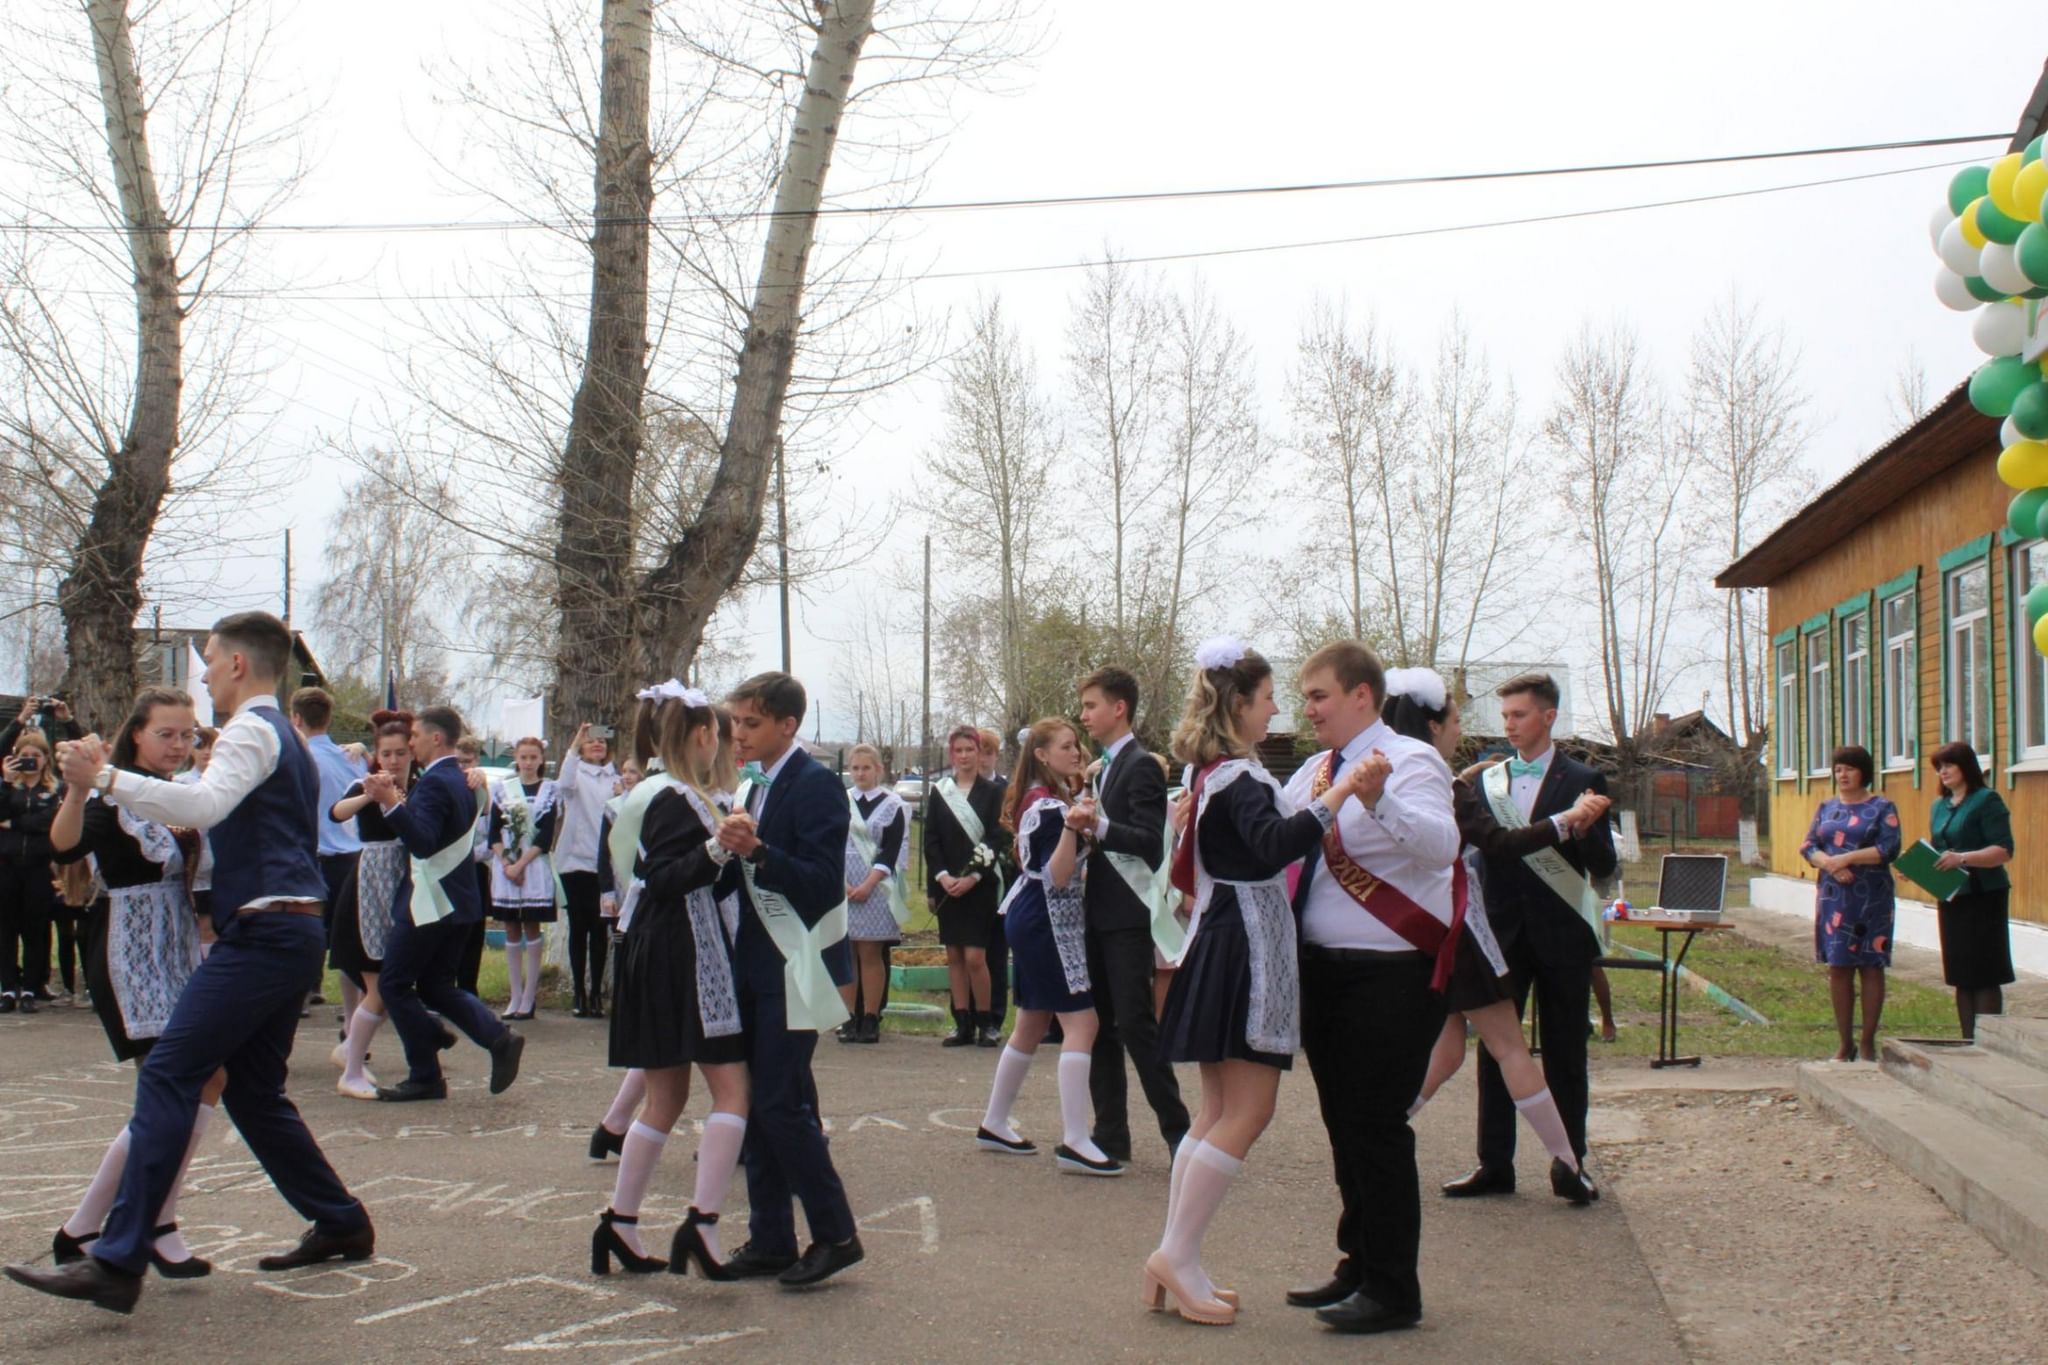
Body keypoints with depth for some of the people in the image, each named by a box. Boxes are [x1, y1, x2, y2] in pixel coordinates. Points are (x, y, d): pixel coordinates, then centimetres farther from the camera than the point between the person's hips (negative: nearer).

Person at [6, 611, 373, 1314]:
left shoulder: (252, 731, -8)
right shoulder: (285, 739, 23)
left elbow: (205, 805, -26)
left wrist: (105, 778, -25)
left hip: (262, 933, -10)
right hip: (293, 933, 10)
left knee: (168, 1076, -13)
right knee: (253, 1091, 17)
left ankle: (118, 1262, -17)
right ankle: (340, 1222, 22)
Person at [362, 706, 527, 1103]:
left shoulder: (434, 782, -18)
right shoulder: (461, 780, 14)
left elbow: (422, 843, -29)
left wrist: (391, 802, -36)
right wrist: (398, 801, 18)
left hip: (430, 903, -10)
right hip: (457, 902, 10)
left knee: (394, 984, 1)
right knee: (435, 986, 16)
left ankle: (425, 1077, 3)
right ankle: (499, 1038, 1)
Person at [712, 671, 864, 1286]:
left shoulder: (815, 786, -12)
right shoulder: (751, 786, 13)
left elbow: (824, 883, -20)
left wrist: (757, 850, -30)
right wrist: (726, 854, -4)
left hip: (795, 967, -9)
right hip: (754, 963, 9)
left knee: (781, 1103, -9)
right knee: (759, 1103, 11)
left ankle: (835, 1234, 3)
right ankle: (769, 1240, 19)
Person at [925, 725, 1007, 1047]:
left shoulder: (991, 792, 1)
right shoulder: (938, 792, 8)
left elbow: (995, 839, -4)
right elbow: (931, 839, 5)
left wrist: (972, 878, -14)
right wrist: (942, 876, -9)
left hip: (980, 885, -3)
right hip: (946, 885, 3)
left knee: (974, 956, -9)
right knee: (954, 956, 6)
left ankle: (986, 1022, 3)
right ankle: (962, 1023, 12)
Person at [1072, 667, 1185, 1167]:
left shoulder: (1141, 766, -11)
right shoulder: (1105, 767, 16)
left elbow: (1151, 842, -20)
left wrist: (1099, 827, -32)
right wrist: (1085, 828, 4)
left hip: (1127, 915, -9)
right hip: (1099, 913, 9)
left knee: (1136, 1024, -9)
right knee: (1101, 1026, 9)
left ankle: (1177, 1131, -2)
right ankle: (1111, 1133, 15)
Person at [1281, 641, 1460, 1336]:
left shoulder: (1410, 761, -11)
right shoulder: (1313, 772, 11)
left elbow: (1441, 844, -28)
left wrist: (1379, 801, -44)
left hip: (1390, 973, -8)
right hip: (1321, 967, 8)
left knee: (1375, 1125, -4)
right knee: (1343, 1122, 15)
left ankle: (1392, 1290, 7)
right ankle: (1359, 1264, 29)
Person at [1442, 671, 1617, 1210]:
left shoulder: (1581, 782, -1)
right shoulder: (1486, 782, 9)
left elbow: (1603, 868, -5)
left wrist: (1584, 831, -23)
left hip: (1561, 934, -3)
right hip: (1504, 932, 3)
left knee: (1564, 1053, 5)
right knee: (1494, 1048, 3)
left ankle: (1569, 1162, 14)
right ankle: (1495, 1164, 8)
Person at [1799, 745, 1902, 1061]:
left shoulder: (1882, 808, 1)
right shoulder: (1826, 807, 14)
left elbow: (1888, 849, -10)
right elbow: (1808, 846, 7)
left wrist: (1847, 858, -17)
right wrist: (1829, 864, -12)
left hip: (1871, 897, -4)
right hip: (1833, 896, 4)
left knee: (1871, 967, 0)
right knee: (1837, 967, 4)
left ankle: (1869, 1042, 7)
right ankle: (1844, 1043, 12)